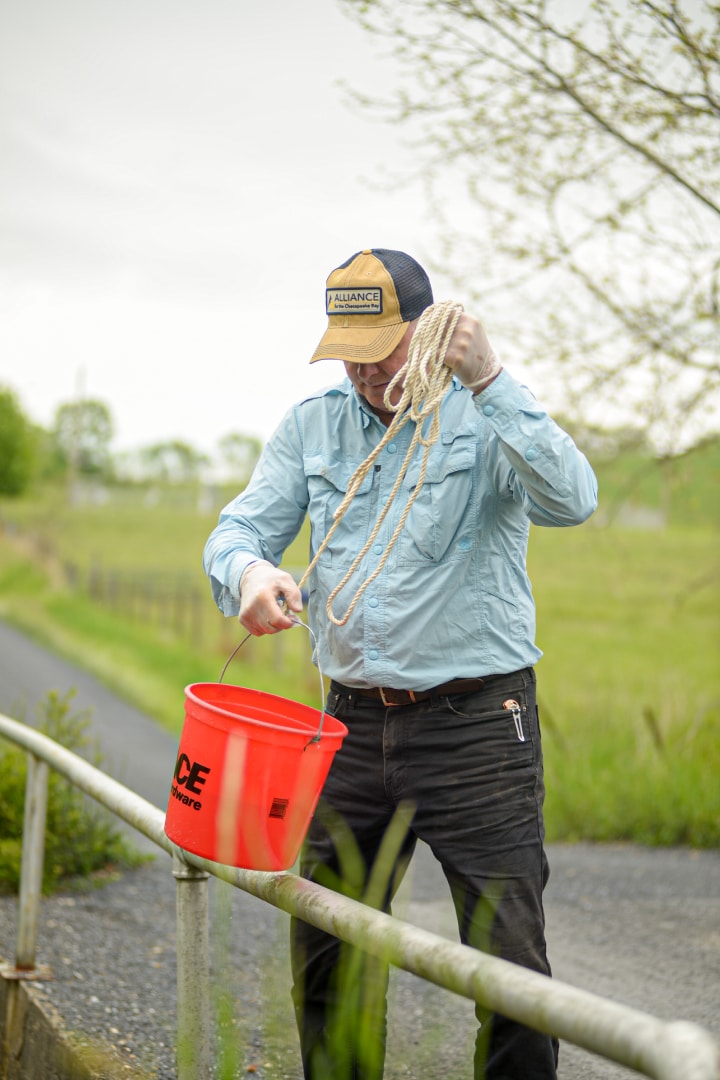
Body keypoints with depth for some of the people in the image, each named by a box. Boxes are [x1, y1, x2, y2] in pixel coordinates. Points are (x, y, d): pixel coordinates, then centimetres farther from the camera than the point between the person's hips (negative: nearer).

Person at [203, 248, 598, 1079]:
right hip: (356, 722, 5)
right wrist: (249, 572, -19)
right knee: (323, 948, 12)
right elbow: (238, 528, 5)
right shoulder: (311, 425, 9)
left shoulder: (488, 415, -4)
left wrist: (488, 380, -30)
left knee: (508, 960, -4)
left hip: (477, 725, -4)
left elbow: (570, 500, -21)